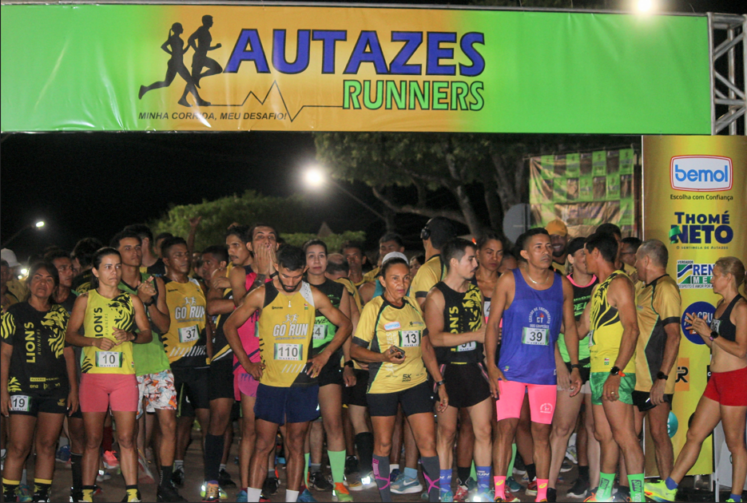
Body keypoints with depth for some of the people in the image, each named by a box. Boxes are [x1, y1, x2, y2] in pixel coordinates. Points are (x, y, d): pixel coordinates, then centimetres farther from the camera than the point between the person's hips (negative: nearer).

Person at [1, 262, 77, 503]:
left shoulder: (61, 315, 11)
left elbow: (68, 353, 13)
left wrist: (73, 388, 8)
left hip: (56, 390, 3)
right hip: (22, 388, -3)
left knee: (47, 445, 5)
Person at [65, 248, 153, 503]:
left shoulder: (132, 300, 12)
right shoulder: (85, 300, 9)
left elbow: (147, 333, 13)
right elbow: (70, 334, 7)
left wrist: (131, 336, -8)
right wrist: (94, 341, -11)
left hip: (124, 376, 1)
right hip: (93, 375, -1)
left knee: (126, 438, -2)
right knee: (92, 438, 1)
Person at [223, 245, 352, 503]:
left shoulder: (314, 296, 0)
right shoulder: (261, 295, -4)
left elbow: (344, 325, 12)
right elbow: (230, 325, 6)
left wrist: (324, 355, 2)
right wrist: (246, 362, 1)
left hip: (303, 382, 1)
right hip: (270, 382, -1)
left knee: (296, 445, 5)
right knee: (263, 445, -3)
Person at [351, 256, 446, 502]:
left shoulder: (413, 306, 11)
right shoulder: (373, 308, -4)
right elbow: (356, 349, -6)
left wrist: (440, 382, 15)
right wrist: (384, 357, -23)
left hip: (416, 382, 4)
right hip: (382, 385, -4)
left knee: (428, 442, -2)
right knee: (382, 445, 4)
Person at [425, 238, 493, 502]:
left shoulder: (475, 291, 11)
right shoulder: (437, 296, -9)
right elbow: (436, 337, -18)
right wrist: (475, 335, -18)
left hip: (475, 367, 5)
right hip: (449, 369, -5)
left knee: (484, 430, 3)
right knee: (447, 431, 2)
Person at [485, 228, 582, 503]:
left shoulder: (562, 285, 7)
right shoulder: (509, 282, -2)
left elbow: (569, 327, 15)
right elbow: (492, 325, 0)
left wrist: (575, 366, 10)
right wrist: (491, 366, -7)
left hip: (545, 371, 2)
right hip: (510, 369, -2)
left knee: (542, 433, 5)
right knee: (506, 430, -6)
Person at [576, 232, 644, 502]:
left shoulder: (619, 282, -9)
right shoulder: (599, 288, 20)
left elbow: (631, 329, -18)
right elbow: (581, 327, 28)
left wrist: (616, 372, -23)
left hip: (615, 371, -9)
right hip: (599, 369, 9)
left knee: (623, 435, -11)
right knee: (604, 435, 13)